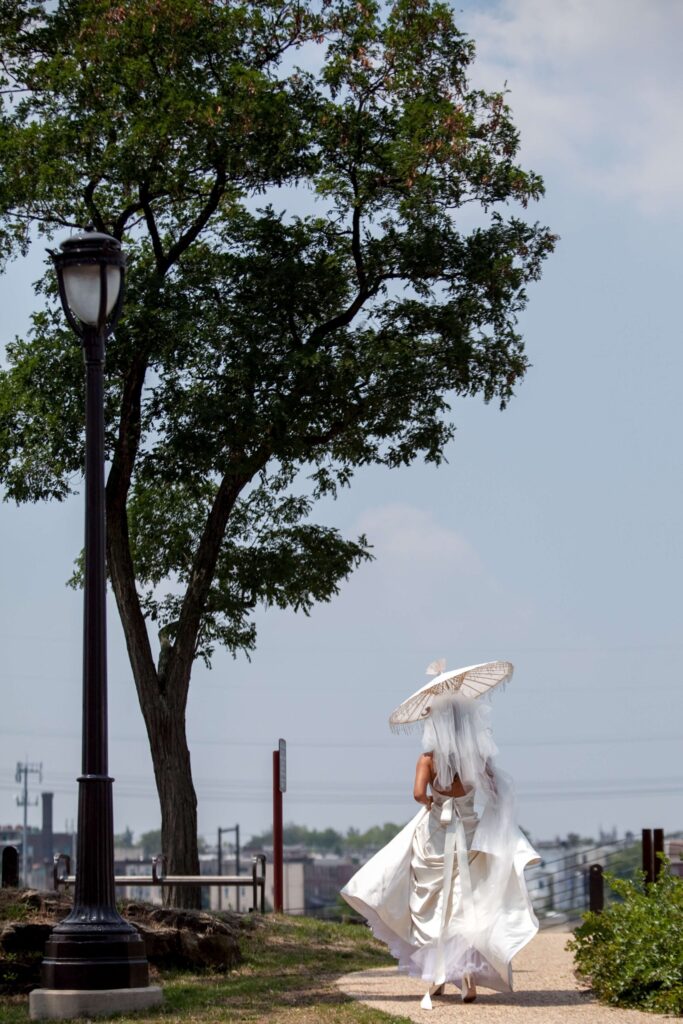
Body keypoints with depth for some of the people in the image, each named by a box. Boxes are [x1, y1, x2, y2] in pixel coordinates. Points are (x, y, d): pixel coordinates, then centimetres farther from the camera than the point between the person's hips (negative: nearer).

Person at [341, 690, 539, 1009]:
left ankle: (436, 976, 14)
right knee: (469, 906, 7)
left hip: (435, 836, -2)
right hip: (471, 835, 2)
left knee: (432, 906, 11)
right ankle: (469, 972, -3)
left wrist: (430, 803, -5)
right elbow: (497, 791, 1)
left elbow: (419, 793, -24)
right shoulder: (479, 758, -4)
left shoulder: (429, 758, -12)